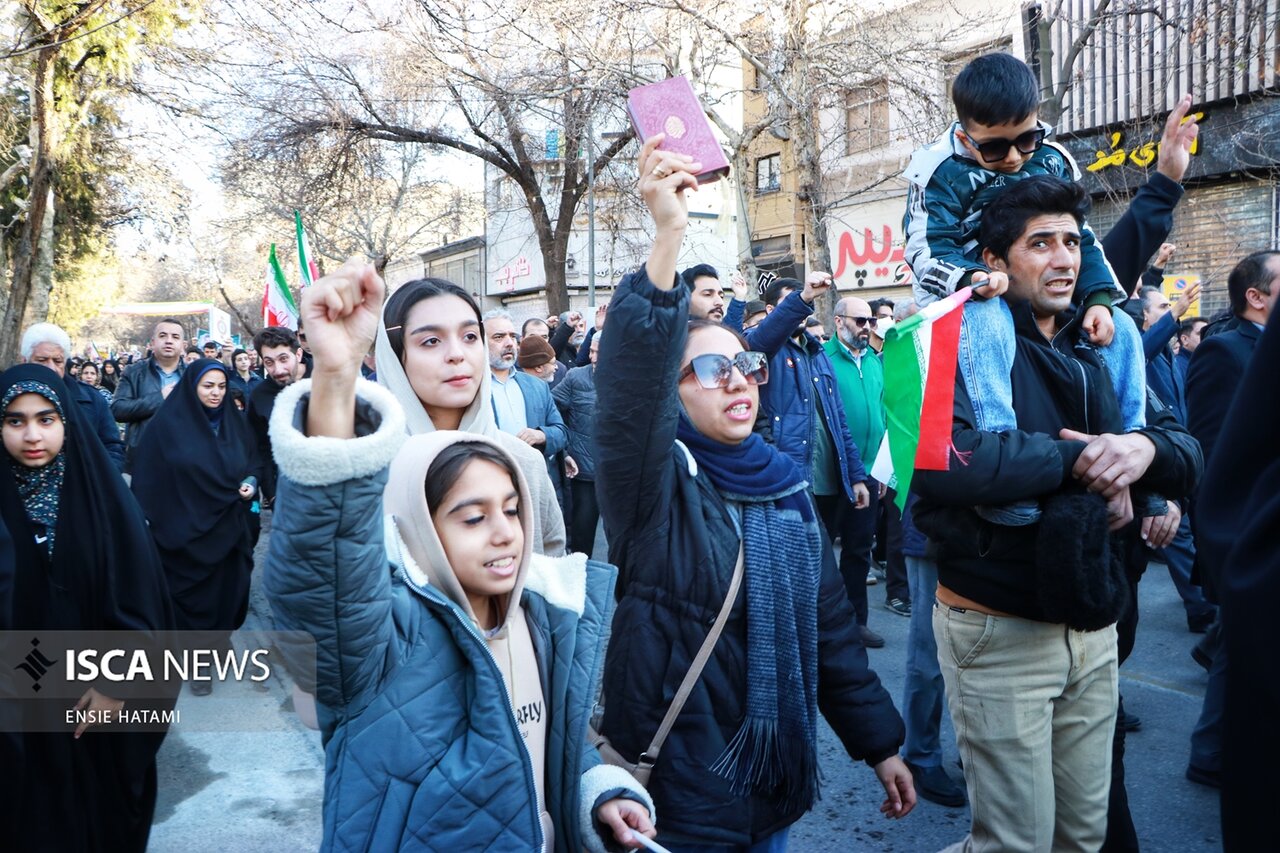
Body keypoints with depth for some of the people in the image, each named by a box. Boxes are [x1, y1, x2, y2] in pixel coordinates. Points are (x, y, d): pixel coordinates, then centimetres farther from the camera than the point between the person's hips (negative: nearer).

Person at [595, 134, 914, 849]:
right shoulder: (656, 483, -14)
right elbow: (628, 385, -35)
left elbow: (831, 622, 8)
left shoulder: (787, 485, 2)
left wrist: (879, 740, 10)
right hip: (679, 785, -5)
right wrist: (668, 236, -43)